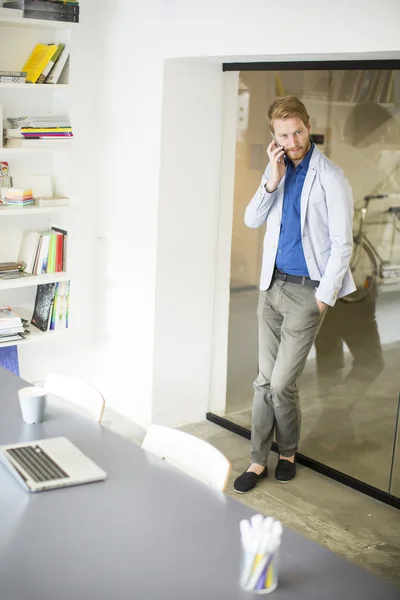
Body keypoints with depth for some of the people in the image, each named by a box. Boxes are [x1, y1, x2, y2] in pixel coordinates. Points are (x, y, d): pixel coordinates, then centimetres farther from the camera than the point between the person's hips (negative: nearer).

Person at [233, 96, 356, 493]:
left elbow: (342, 244, -11)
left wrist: (324, 296, -12)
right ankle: (258, 461, 19)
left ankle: (287, 452, 22)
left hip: (307, 291, -5)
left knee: (281, 383, -3)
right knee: (265, 379, 8)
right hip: (272, 284, 6)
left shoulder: (330, 178, -12)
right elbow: (252, 221, 3)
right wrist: (272, 181, -11)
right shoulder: (277, 169, 7)